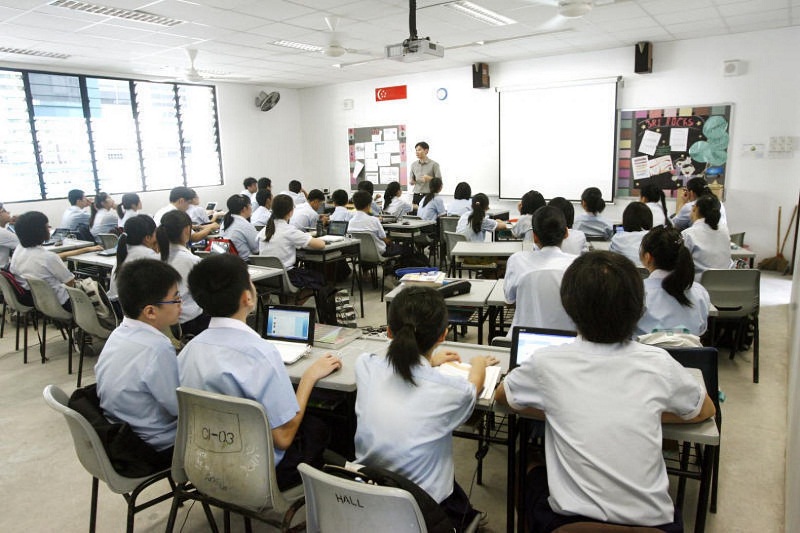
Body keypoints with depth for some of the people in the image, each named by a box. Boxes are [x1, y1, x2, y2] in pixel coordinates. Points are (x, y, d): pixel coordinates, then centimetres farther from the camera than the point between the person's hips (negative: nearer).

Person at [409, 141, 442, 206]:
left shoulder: (434, 164, -2)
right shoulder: (413, 164, 12)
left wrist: (429, 178, -19)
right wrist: (412, 182, -4)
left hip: (429, 196, -4)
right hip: (416, 196, 4)